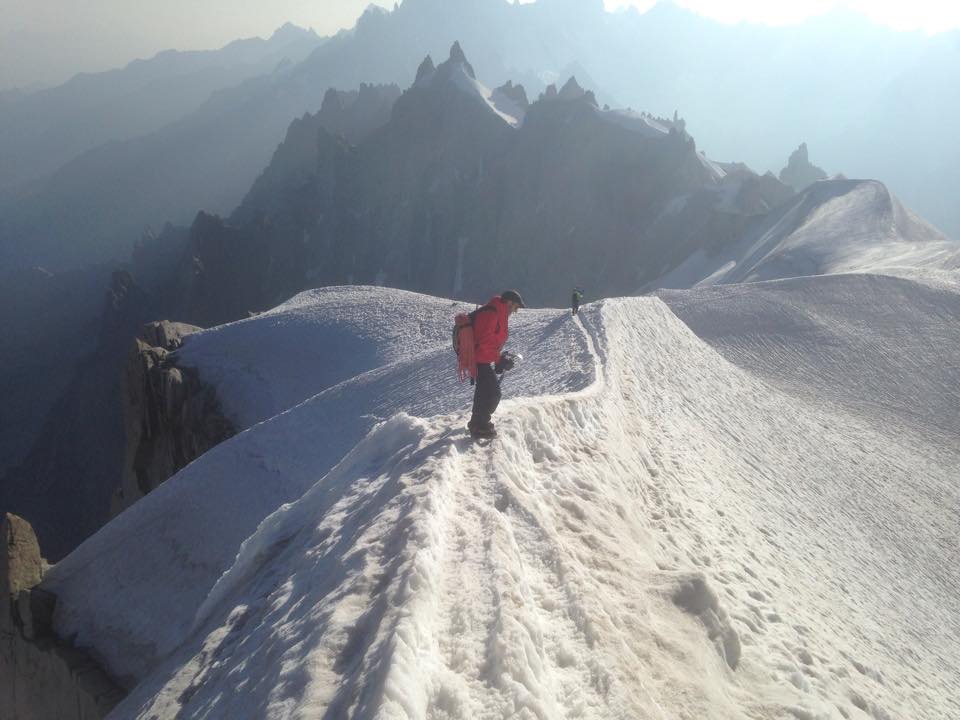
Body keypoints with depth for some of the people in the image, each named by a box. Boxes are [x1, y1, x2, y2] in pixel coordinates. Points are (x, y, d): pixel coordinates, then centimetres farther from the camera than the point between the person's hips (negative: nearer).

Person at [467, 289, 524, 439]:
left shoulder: (498, 313, 10)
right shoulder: (491, 314, -23)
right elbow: (485, 342, -27)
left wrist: (501, 357, 10)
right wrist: (499, 359, -21)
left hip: (481, 358, 11)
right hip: (481, 360, -11)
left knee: (484, 390, 23)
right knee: (493, 393, -6)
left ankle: (477, 422, 38)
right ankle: (481, 426, 6)